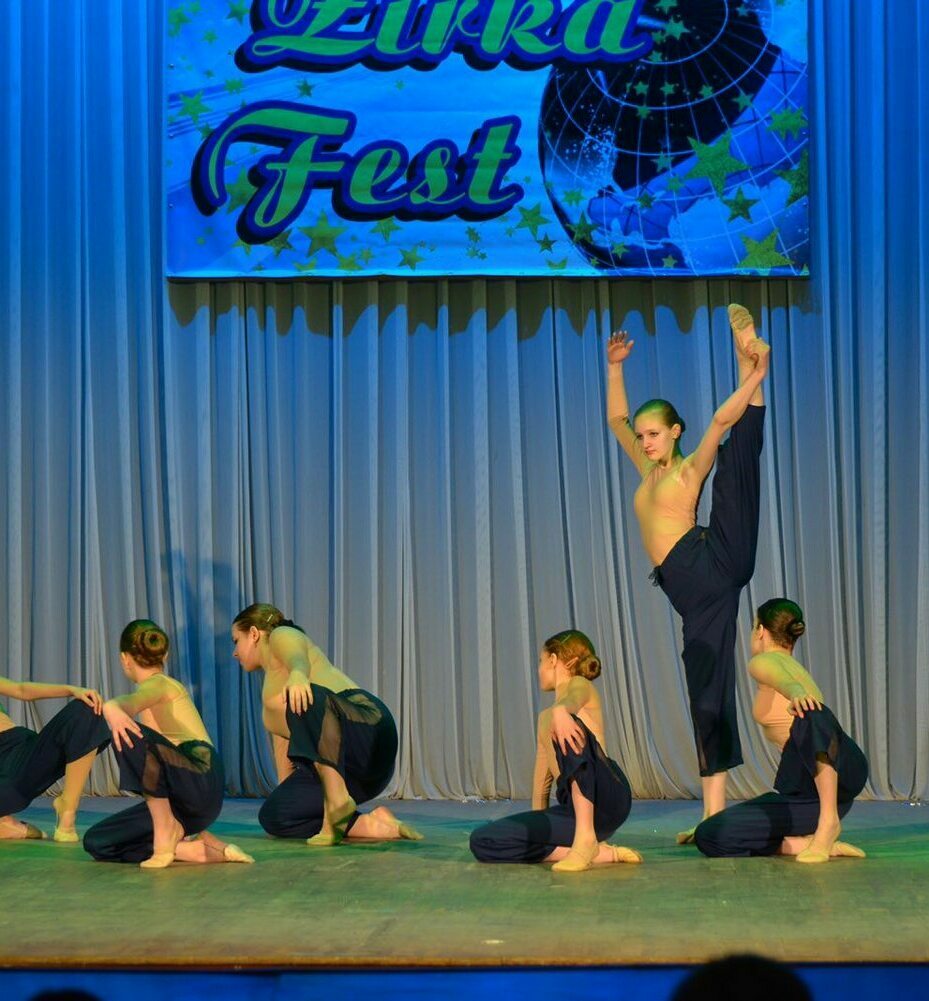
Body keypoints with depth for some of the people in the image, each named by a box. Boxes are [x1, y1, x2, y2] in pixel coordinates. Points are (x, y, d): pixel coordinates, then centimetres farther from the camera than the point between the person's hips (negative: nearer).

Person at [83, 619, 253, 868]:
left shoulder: (160, 683, -1)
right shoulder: (158, 687, 28)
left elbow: (132, 701, -27)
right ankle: (202, 849, -2)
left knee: (127, 733, -29)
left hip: (201, 781, -9)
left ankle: (167, 828, -20)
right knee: (97, 843, 5)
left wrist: (112, 707, -49)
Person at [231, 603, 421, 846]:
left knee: (305, 697, -37)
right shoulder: (271, 683, 34)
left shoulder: (280, 635, 10)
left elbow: (298, 656, -16)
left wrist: (297, 675, -39)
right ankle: (372, 825, -10)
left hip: (366, 725, -9)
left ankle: (337, 800, -43)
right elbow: (283, 753, 33)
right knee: (273, 816, -5)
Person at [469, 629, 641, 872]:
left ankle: (586, 837, -34)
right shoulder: (545, 718, 29)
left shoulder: (580, 684, 6)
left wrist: (561, 710, -45)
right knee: (482, 842, -7)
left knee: (569, 726, -32)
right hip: (573, 808, 7)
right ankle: (598, 853, -12)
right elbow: (542, 777, 27)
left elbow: (574, 697, -21)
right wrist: (536, 830, 21)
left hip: (607, 799, -7)